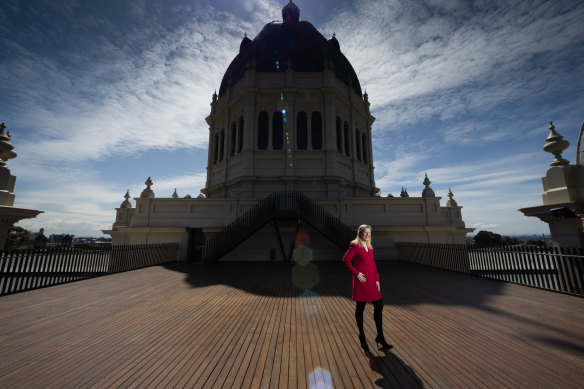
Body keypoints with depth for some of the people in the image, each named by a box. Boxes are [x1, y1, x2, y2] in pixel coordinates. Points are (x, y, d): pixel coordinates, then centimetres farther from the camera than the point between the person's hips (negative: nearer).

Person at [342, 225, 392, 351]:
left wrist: (377, 279, 10)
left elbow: (373, 264, 15)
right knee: (360, 307, 7)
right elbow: (346, 260, -15)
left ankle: (380, 337, 21)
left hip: (371, 281, 7)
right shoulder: (355, 246, -11)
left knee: (379, 305, 7)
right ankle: (361, 335, 26)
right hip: (361, 281, -7)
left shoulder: (369, 247, 12)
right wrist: (356, 273, -15)